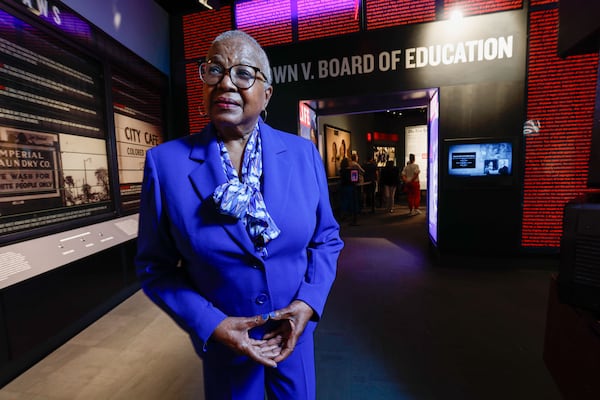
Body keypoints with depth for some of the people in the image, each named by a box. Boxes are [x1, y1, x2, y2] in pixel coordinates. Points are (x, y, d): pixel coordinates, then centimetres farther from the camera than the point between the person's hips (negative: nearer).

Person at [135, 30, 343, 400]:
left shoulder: (303, 153, -10)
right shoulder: (166, 162, -14)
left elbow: (327, 237, -2)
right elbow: (155, 266, -7)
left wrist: (308, 302, -14)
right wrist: (210, 324, -16)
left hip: (295, 330, 2)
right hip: (221, 340, -1)